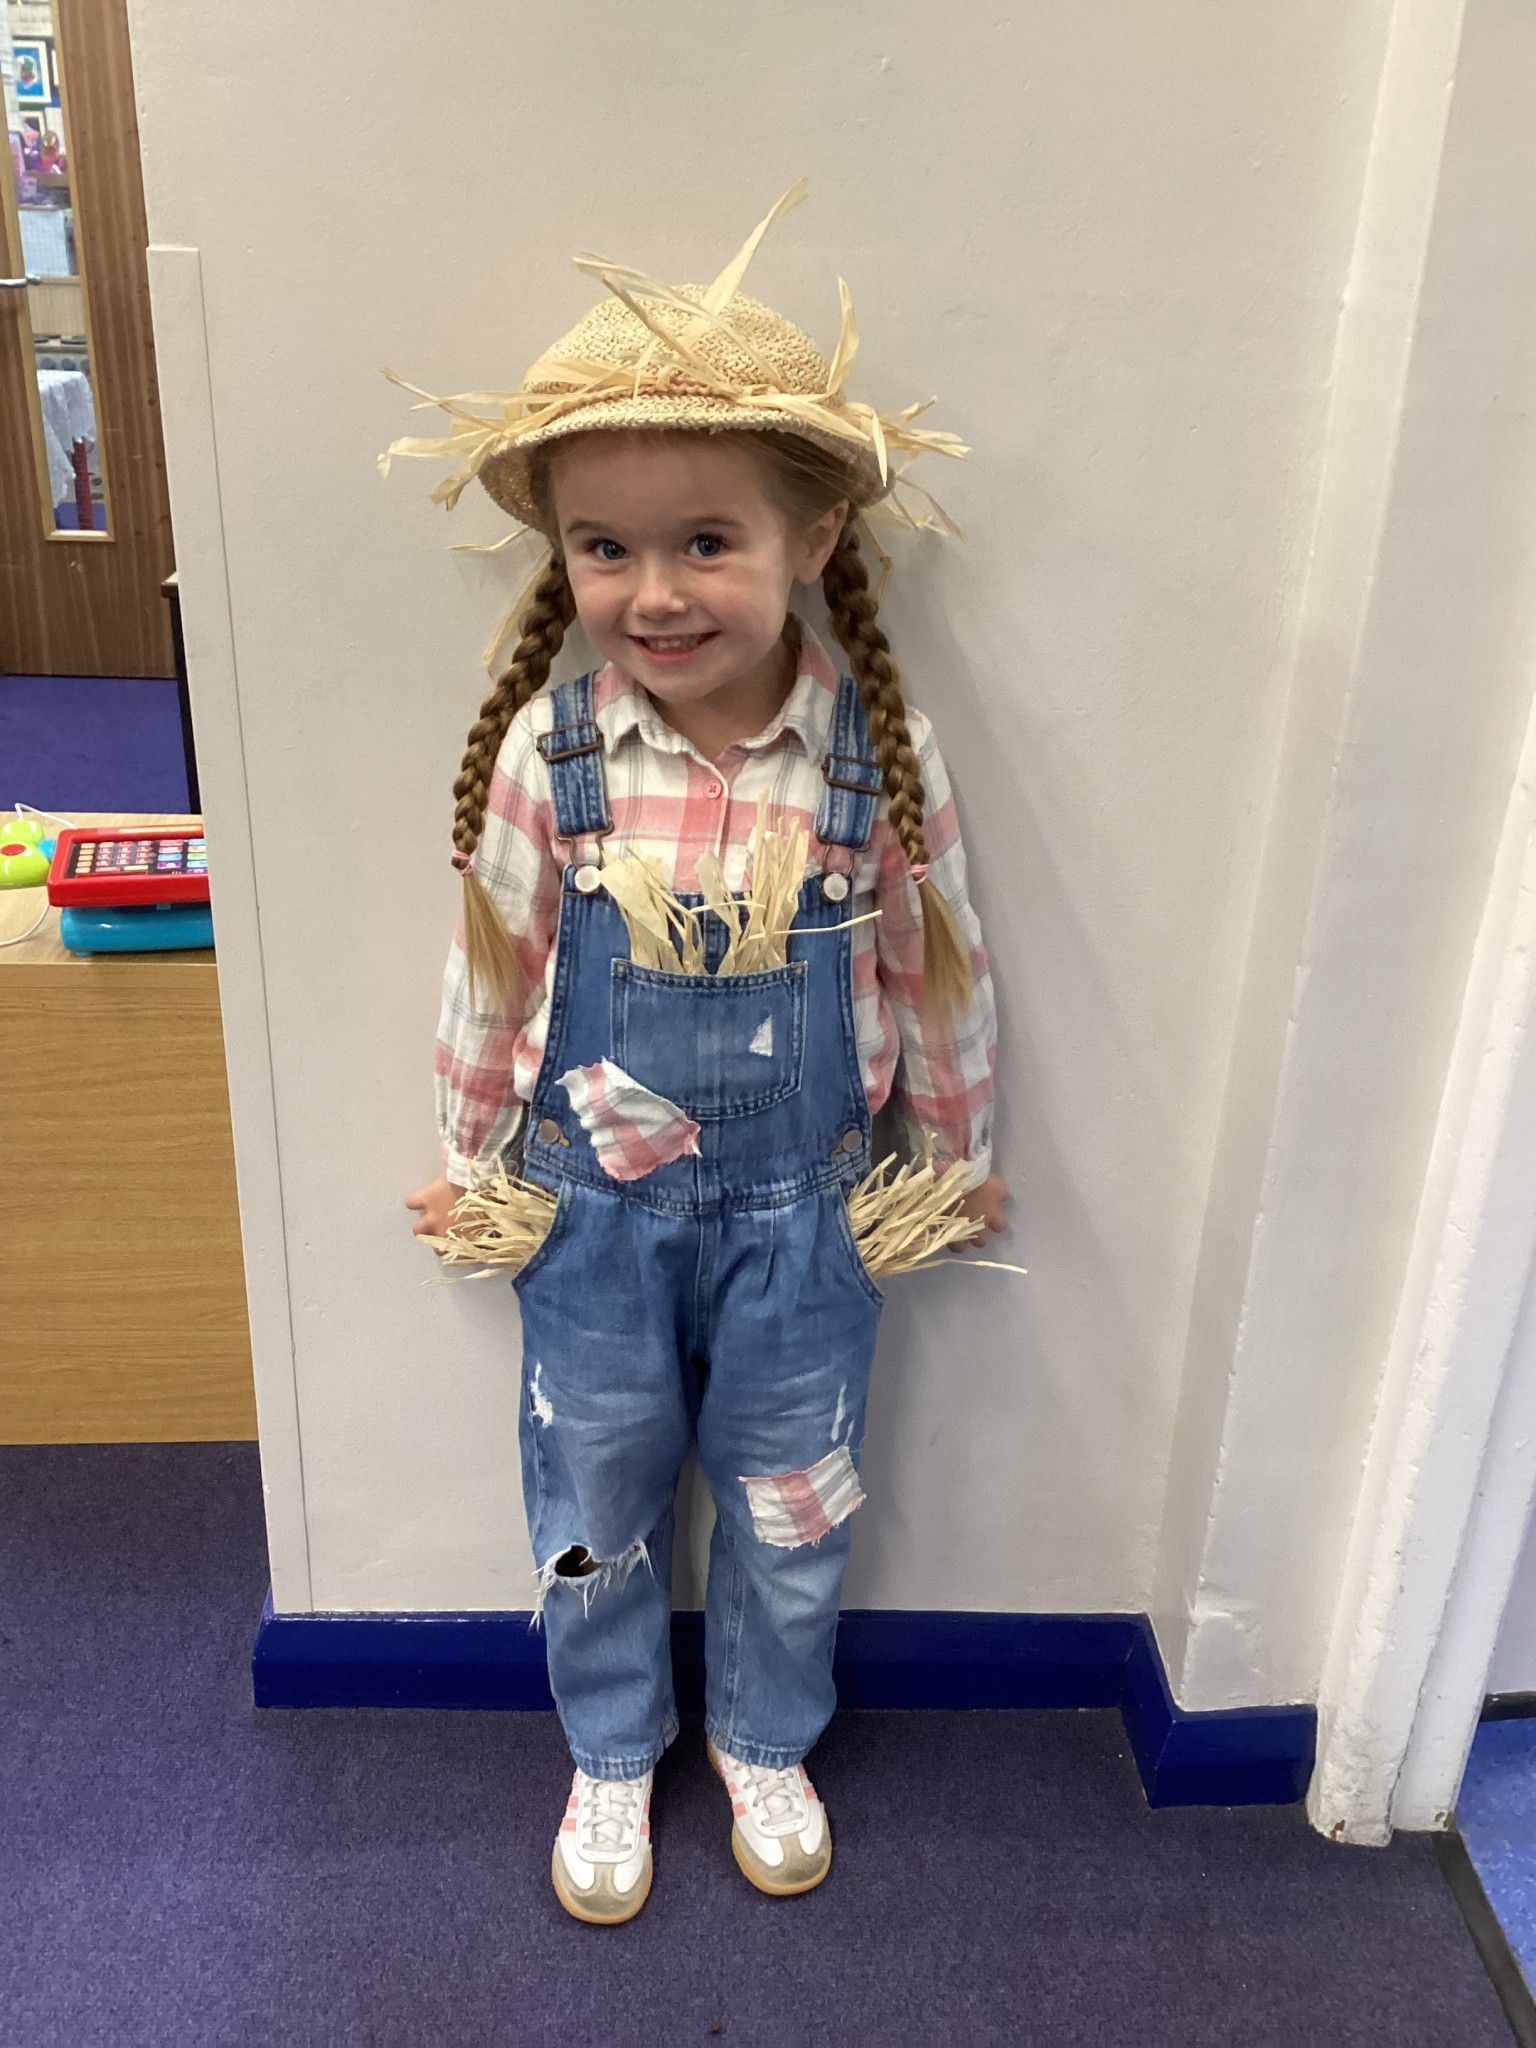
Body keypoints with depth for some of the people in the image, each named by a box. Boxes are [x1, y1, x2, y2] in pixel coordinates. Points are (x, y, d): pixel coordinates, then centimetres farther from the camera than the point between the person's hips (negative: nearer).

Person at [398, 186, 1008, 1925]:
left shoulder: (880, 754, -16)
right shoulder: (548, 750, -17)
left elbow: (935, 968, -2)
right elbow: (494, 965, -4)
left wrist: (964, 1154, 9)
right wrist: (467, 1159, 7)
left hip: (797, 1210, 0)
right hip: (593, 1208, 0)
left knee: (790, 1509, 19)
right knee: (596, 1507, 19)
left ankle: (764, 1740, 49)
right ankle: (612, 1754, 48)